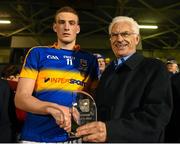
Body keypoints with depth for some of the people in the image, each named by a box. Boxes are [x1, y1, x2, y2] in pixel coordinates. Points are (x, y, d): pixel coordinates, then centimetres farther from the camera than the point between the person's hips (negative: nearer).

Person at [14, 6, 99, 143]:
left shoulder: (90, 59, 7)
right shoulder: (37, 53, 2)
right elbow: (21, 98, -3)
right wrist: (53, 108, -21)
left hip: (74, 136, 2)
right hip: (35, 136, -1)